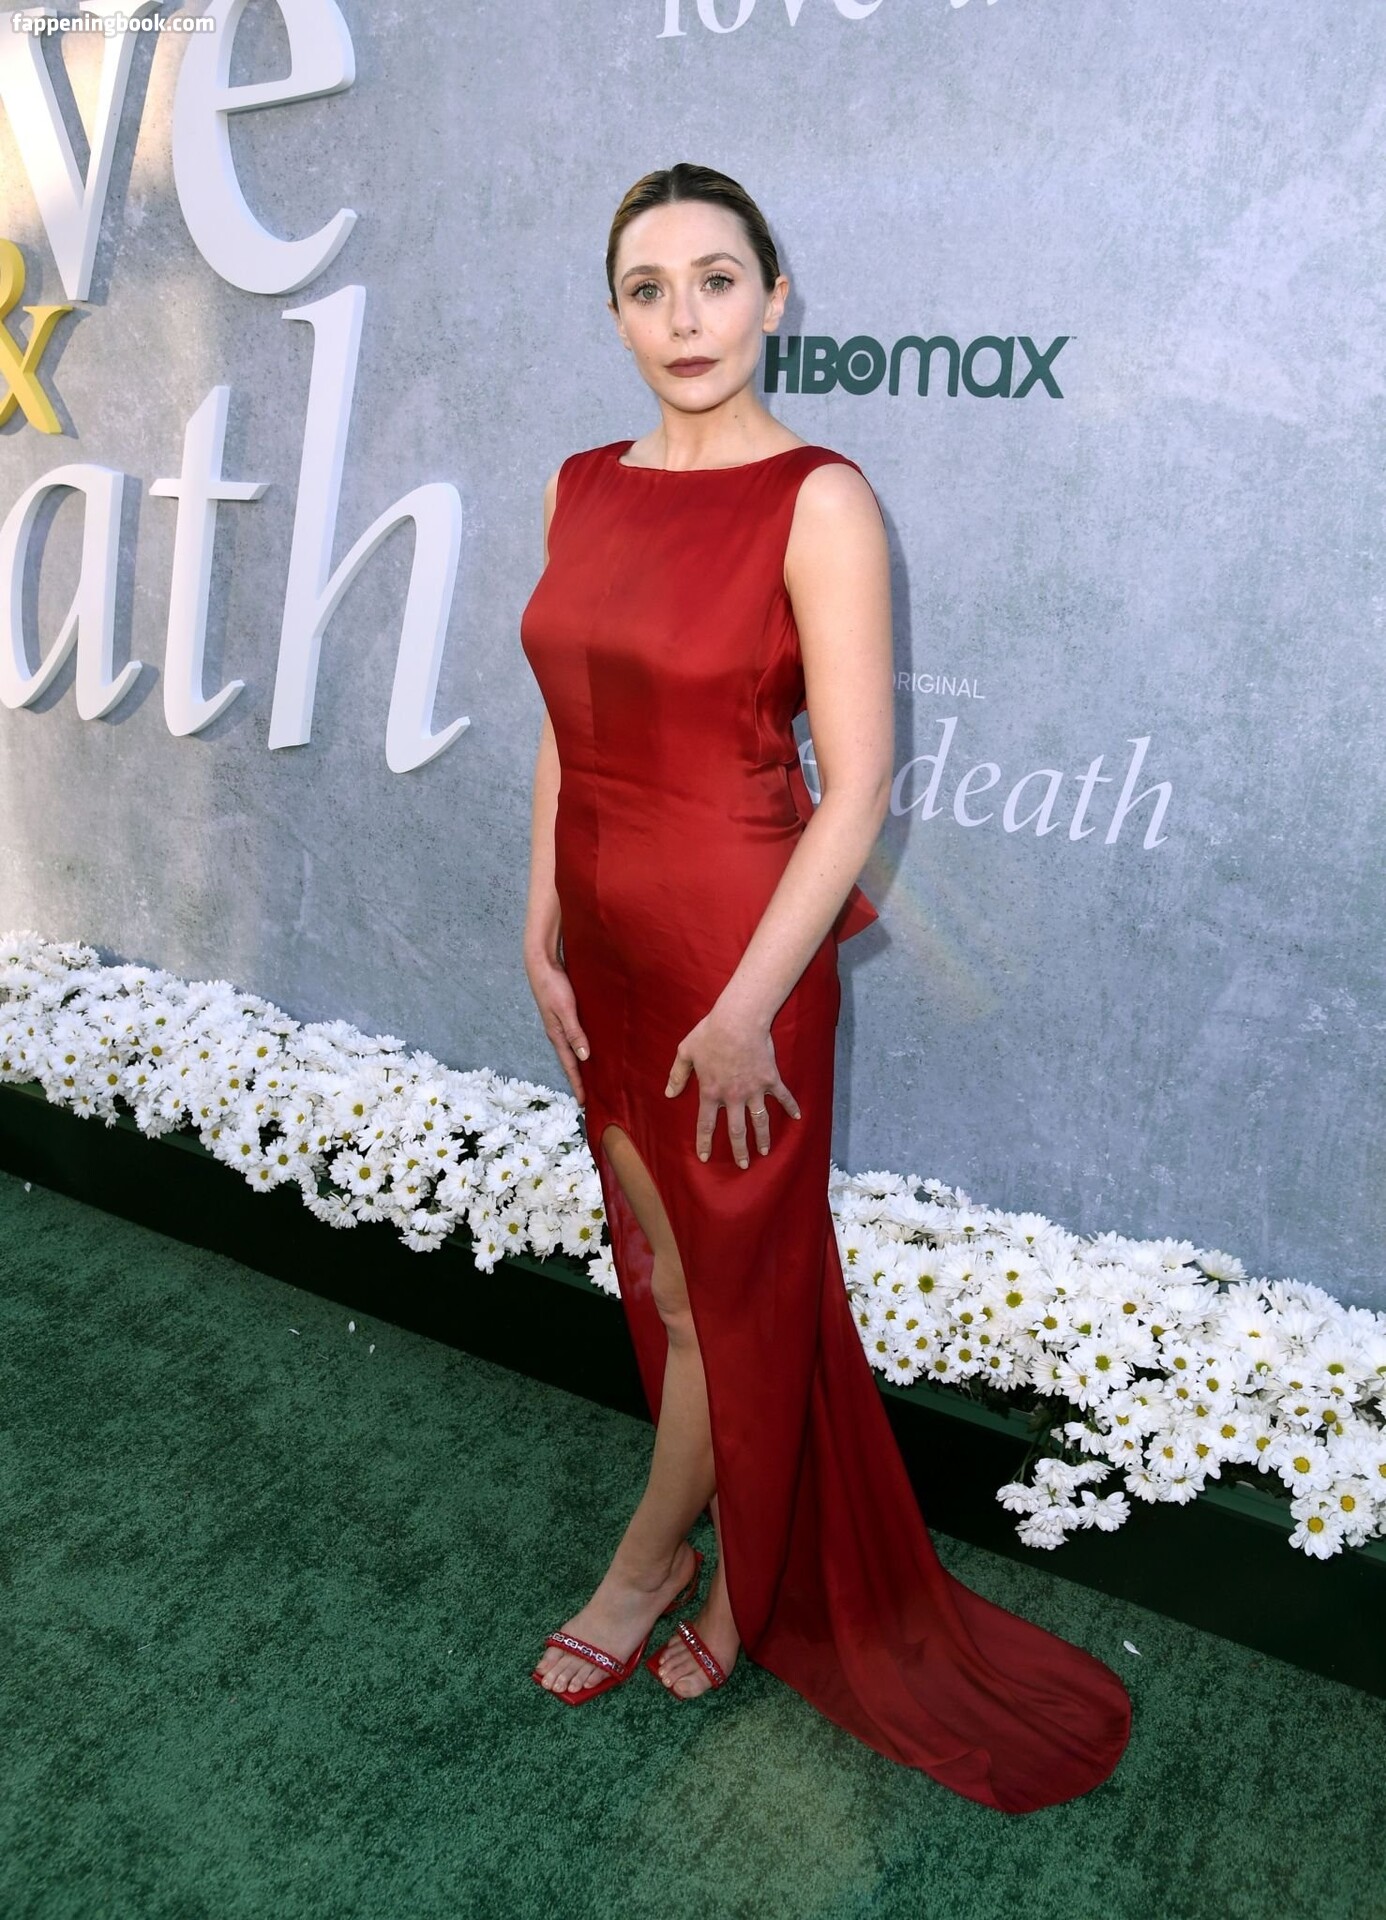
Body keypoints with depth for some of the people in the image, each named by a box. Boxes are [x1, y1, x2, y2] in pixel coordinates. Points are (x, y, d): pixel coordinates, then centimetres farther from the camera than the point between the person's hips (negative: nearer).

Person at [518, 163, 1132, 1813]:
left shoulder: (818, 500, -13)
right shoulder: (584, 488, 6)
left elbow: (856, 782, -16)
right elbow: (566, 732, 10)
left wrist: (745, 1009, -17)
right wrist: (542, 933, 4)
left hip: (737, 944, -6)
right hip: (601, 936, 7)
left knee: (732, 1281, 12)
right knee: (663, 1263, 19)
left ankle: (652, 1558, 39)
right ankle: (749, 1575, 43)